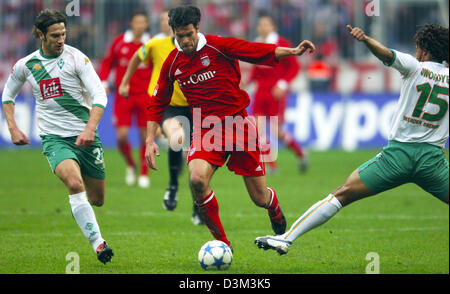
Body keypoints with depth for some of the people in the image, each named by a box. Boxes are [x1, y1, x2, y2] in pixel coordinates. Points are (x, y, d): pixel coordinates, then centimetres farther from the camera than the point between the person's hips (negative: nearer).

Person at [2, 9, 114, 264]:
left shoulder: (76, 58, -5)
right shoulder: (26, 65, 3)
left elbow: (99, 95, -11)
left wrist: (90, 128, -25)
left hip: (85, 137, 0)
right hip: (54, 138, 0)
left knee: (97, 200, 8)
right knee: (75, 182, -29)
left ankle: (78, 206, 46)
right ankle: (98, 243, -29)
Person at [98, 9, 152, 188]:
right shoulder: (120, 42, 0)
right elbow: (107, 63, 11)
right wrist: (103, 83, 0)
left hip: (144, 95, 0)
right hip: (123, 94, 0)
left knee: (145, 136, -2)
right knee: (121, 136, -9)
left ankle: (144, 174, 13)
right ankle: (130, 166, 18)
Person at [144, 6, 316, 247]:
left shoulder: (218, 46, -6)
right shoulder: (172, 64, 4)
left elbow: (260, 52, -9)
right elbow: (157, 104, 14)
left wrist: (293, 51, -24)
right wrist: (150, 141, 7)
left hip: (238, 123, -2)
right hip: (206, 130, 2)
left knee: (260, 199, 1)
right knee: (197, 179, -29)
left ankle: (274, 209, 43)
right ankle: (222, 243, -12)